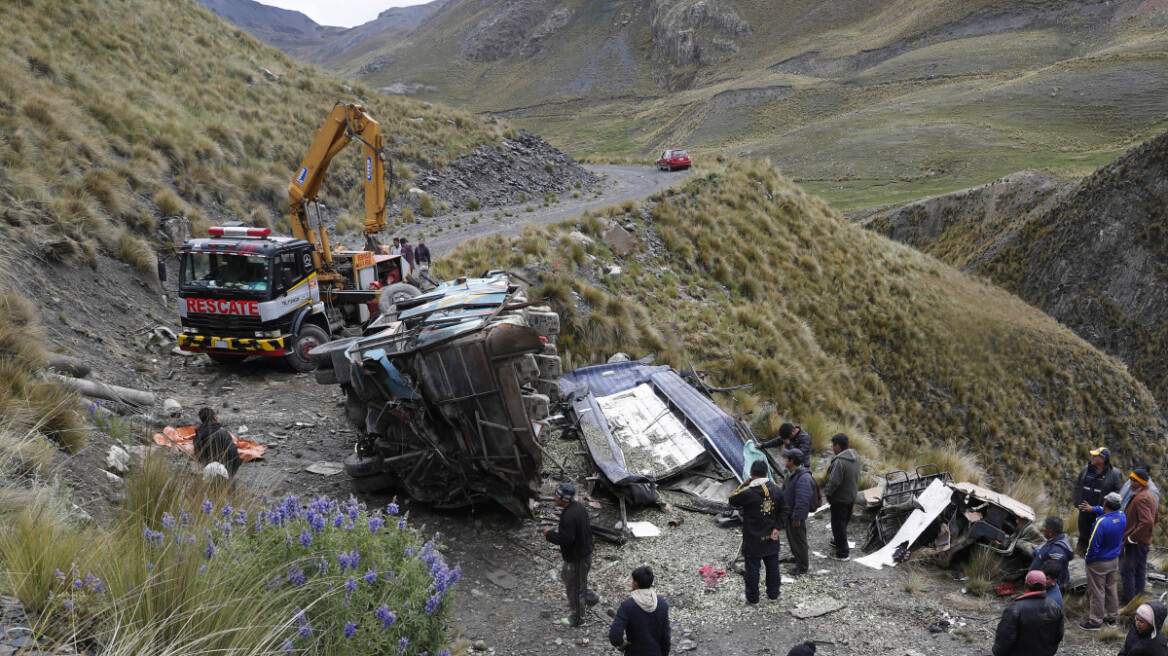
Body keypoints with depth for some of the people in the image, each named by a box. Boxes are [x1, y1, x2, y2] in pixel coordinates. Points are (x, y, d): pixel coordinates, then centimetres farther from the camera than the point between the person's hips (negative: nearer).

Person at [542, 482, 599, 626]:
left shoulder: (568, 517, -32)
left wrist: (549, 533, -16)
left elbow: (564, 538, -33)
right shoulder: (579, 506, -1)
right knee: (566, 576, 30)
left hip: (576, 558, -10)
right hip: (585, 551, 10)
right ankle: (591, 598, 43)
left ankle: (577, 619, 27)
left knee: (574, 587, 9)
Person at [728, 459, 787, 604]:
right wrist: (776, 527, 3)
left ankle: (752, 597, 18)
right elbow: (782, 511, 4)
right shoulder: (776, 490, -3)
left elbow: (732, 501, -3)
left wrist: (744, 485, -1)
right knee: (772, 566, 17)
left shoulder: (748, 493, -21)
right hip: (771, 538, 5)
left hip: (753, 539, -5)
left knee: (752, 568, 8)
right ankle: (773, 594, 29)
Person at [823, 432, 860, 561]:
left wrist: (827, 492, -12)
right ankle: (839, 541, 46)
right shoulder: (855, 456, -2)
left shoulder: (839, 461, -31)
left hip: (840, 499, -9)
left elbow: (833, 482, -30)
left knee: (838, 524, 4)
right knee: (844, 522, 26)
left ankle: (842, 552, 12)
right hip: (851, 496, 9)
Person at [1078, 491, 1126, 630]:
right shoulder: (1122, 517, -10)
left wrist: (1088, 560, -9)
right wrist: (1093, 509, 8)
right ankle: (1112, 616, 36)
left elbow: (1093, 546, -24)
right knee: (1111, 587, 22)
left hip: (1099, 563, -7)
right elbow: (1109, 512, 16)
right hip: (1115, 561, 7)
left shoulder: (1101, 523, -32)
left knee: (1097, 591, 6)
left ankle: (1096, 622, 16)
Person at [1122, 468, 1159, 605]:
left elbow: (1146, 522, -30)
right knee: (1140, 570, 18)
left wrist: (1131, 538, -22)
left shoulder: (1141, 498, -22)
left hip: (1136, 542, -11)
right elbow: (1156, 516, 24)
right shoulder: (1149, 495, 12)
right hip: (1145, 541, 11)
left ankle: (1128, 601, 1)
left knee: (1127, 571, -4)